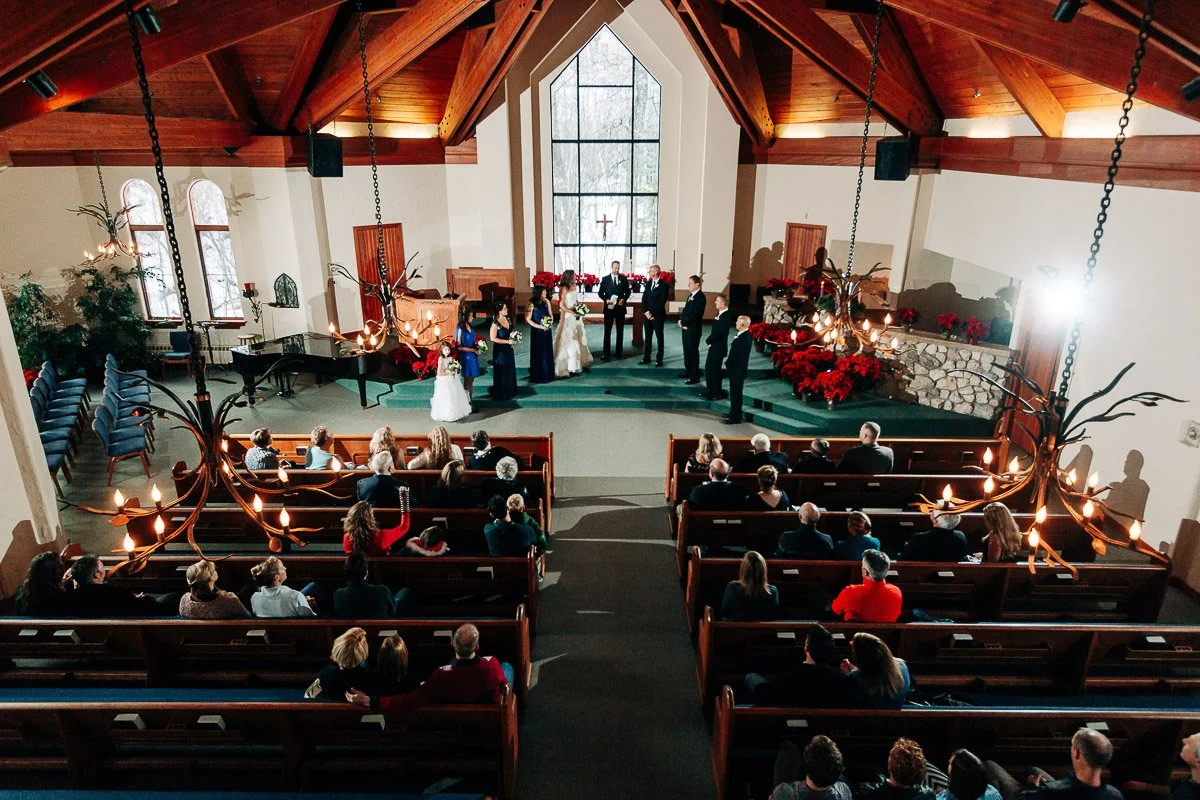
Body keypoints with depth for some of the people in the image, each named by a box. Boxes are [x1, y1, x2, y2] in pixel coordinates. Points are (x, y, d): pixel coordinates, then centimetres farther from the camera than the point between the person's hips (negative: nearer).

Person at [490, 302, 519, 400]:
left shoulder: (508, 319, 2)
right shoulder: (495, 323, -21)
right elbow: (493, 338, -19)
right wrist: (507, 341, -22)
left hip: (508, 349, 7)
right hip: (500, 350, -7)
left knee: (510, 371, 17)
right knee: (502, 372, 5)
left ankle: (510, 391, 32)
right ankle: (501, 394, 19)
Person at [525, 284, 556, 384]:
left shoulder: (546, 301, 2)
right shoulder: (532, 304, -14)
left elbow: (550, 314, 10)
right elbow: (528, 319, -13)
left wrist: (551, 322, -9)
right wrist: (539, 326, -18)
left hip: (547, 330, 5)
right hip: (537, 331, -5)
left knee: (548, 352, 12)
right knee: (538, 353, 4)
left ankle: (547, 374, 25)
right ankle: (537, 376, 15)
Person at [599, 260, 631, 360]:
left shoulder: (624, 279, 4)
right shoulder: (605, 279, 0)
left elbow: (628, 292, 8)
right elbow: (601, 293, 2)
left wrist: (624, 299, -10)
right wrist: (606, 300, -15)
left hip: (620, 307, 2)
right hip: (609, 307, -2)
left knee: (620, 331, 8)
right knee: (607, 331, 1)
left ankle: (619, 352, 16)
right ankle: (606, 353, 5)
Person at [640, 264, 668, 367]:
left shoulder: (663, 285, -8)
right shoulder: (648, 283, 10)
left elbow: (662, 302, -12)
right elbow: (644, 298, 7)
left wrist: (653, 314, -14)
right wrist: (646, 312, -6)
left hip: (658, 315, -5)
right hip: (647, 314, 5)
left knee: (659, 337, 3)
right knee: (647, 336, 9)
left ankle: (659, 359, 7)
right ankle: (646, 357, 17)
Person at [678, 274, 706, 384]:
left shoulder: (700, 297, -17)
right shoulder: (691, 295, 12)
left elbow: (694, 315, -22)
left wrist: (684, 323, -14)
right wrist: (681, 320, 2)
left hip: (693, 329, -9)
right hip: (685, 328, 9)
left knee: (693, 352, -2)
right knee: (687, 350, 17)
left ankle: (695, 376, 5)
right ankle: (688, 372, 30)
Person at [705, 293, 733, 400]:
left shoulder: (726, 316, -23)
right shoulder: (720, 314, 6)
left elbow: (718, 333, -26)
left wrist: (708, 340, -12)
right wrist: (709, 340, 2)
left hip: (719, 347, -9)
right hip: (713, 346, 9)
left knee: (715, 370, 3)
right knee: (708, 368, 17)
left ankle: (718, 393, 18)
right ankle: (710, 390, 31)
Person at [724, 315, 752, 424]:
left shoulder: (743, 338, -25)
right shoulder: (744, 335, 6)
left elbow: (735, 355, -23)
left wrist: (727, 363, -9)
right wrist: (728, 363, 7)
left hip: (738, 369, -10)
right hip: (737, 368, 10)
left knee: (736, 393, 0)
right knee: (734, 392, 20)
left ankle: (735, 417, 8)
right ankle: (734, 413, 33)